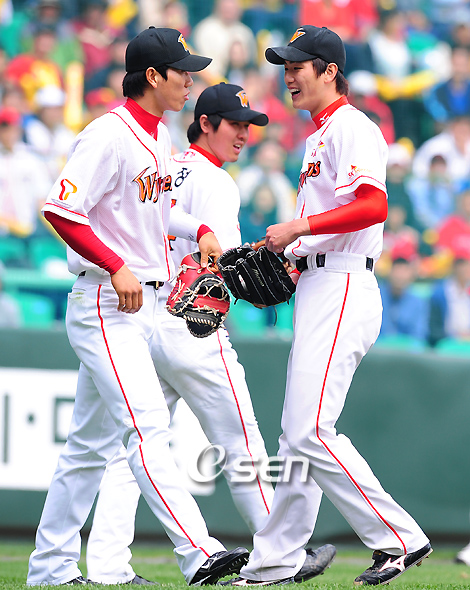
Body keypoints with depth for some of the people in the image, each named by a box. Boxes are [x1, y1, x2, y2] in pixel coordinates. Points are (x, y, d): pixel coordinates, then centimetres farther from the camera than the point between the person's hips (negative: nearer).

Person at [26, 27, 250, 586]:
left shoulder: (159, 137, 14)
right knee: (147, 427, -17)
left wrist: (199, 230, 12)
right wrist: (116, 266, -26)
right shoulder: (109, 135, -15)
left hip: (141, 305, 10)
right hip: (104, 305, -10)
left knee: (93, 441, 12)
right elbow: (60, 209, -22)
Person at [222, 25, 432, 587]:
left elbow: (373, 206, -23)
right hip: (316, 289, 11)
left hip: (341, 289, -11)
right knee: (298, 431, 11)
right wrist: (283, 257, 15)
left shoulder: (351, 126, -8)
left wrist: (298, 228, -19)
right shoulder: (321, 135, 24)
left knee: (310, 431, -17)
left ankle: (399, 539, -13)